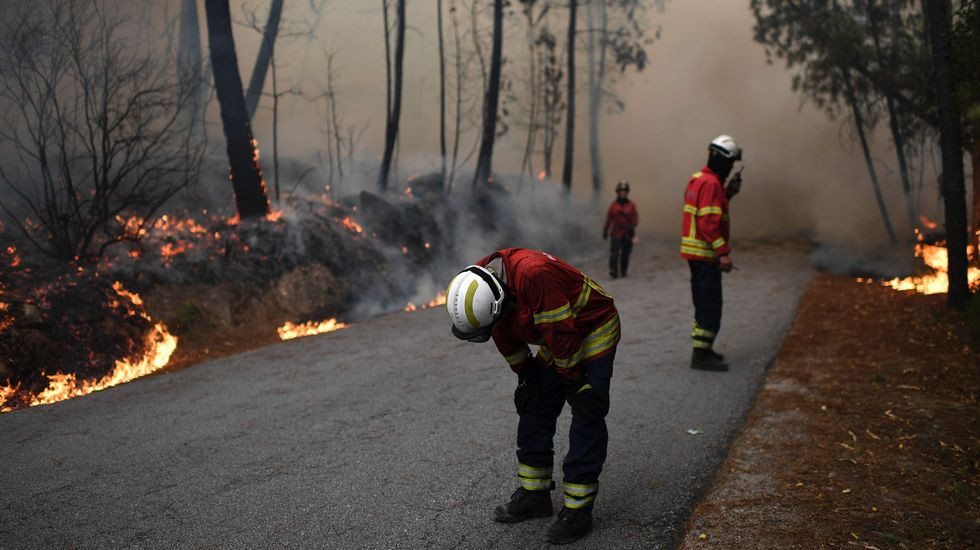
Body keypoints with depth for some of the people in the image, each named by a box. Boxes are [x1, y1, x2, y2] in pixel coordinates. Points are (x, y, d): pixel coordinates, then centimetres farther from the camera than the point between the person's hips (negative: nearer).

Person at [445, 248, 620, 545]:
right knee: (535, 408, 7)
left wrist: (573, 380, -20)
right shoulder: (482, 285, -13)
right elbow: (504, 334, 4)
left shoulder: (534, 273, -39)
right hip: (556, 339, 8)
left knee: (586, 417, -9)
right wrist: (525, 374, 8)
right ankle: (534, 494, 19)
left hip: (595, 329, -8)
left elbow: (561, 332, -31)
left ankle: (578, 510, -4)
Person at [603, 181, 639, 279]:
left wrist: (632, 226, -20)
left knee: (626, 253, 6)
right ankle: (613, 271, -20)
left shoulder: (631, 205, 7)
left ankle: (623, 271, 19)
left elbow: (635, 217, -1)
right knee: (614, 252, -14)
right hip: (616, 233, -1)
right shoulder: (613, 205, 6)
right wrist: (605, 230, 9)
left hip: (628, 234, 1)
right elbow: (609, 218, 10)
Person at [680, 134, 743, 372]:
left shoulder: (697, 179, 13)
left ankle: (703, 349, 26)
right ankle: (701, 355, -3)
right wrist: (724, 252, -24)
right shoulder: (711, 183, -18)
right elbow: (709, 222, -25)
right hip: (706, 254, -10)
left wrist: (728, 193, 13)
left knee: (704, 302, 18)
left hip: (694, 252, 10)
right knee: (710, 305, -5)